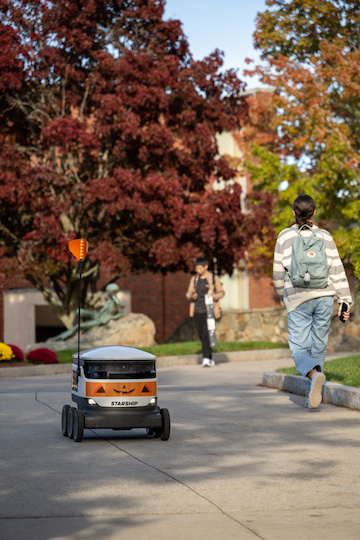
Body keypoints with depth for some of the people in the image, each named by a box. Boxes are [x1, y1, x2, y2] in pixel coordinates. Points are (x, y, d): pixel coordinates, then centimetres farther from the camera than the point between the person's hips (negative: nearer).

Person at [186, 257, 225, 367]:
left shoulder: (214, 278, -2)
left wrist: (213, 296, -17)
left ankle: (206, 359, -19)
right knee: (202, 336, 7)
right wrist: (191, 296, -13)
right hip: (197, 311, 4)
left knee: (206, 335, -16)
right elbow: (188, 293, 10)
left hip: (209, 310, -4)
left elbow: (221, 292, 4)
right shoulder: (194, 279, 8)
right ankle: (210, 359, 19)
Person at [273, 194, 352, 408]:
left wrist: (283, 296, 20)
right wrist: (345, 301, 3)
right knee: (318, 348, 11)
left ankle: (315, 374, -33)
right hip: (324, 297, 2)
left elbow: (279, 273, 4)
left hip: (298, 300, -2)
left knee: (299, 350, -2)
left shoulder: (285, 236, 1)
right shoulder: (325, 236, 5)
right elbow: (337, 270, 1)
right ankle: (313, 398, 10)